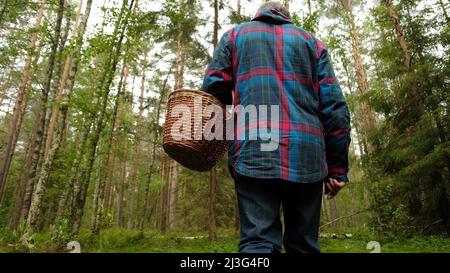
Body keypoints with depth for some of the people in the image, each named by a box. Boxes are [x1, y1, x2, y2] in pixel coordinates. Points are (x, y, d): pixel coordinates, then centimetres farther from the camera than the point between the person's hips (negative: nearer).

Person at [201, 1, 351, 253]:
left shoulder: (235, 35, 21)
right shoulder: (311, 41, 22)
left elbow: (214, 89, 6)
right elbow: (334, 105, 10)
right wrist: (337, 167, 11)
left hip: (253, 152, -1)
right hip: (307, 155, 2)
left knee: (258, 241, -3)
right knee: (304, 243, 10)